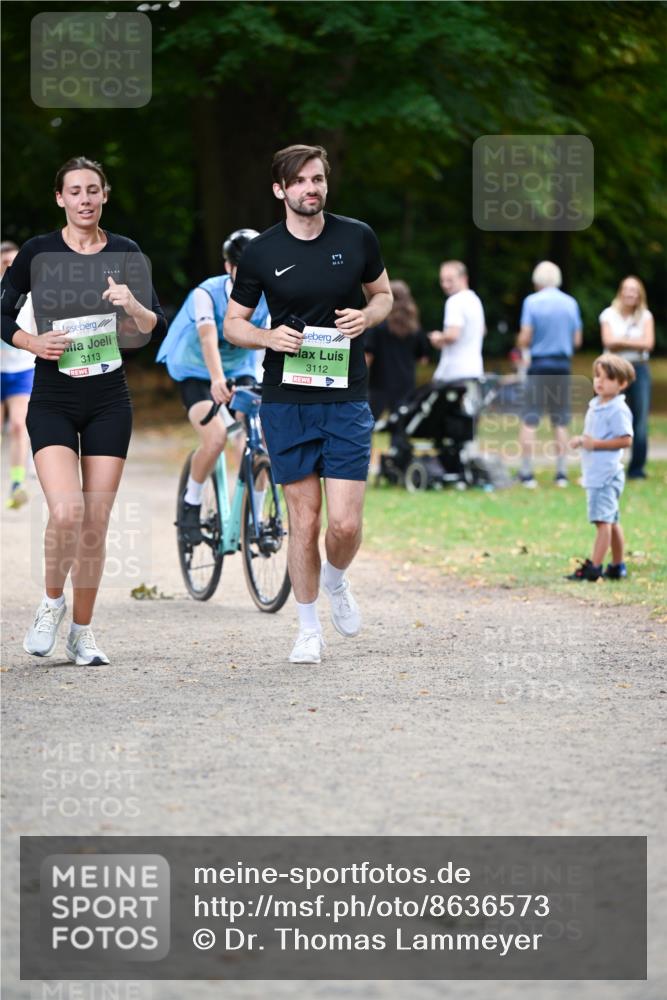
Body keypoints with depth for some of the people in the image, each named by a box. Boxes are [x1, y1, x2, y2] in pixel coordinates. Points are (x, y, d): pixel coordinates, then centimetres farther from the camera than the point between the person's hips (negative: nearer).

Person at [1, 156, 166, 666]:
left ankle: (82, 632, 15)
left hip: (109, 402, 2)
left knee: (96, 523, 2)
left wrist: (132, 306, -20)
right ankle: (52, 601, 6)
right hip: (53, 400, -2)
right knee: (67, 512, -20)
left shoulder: (126, 254, 2)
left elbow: (156, 327, 1)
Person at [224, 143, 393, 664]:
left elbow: (383, 294, 17)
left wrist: (367, 316, -6)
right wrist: (269, 337, -12)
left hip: (346, 400, 0)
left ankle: (336, 582, 27)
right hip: (286, 401, 0)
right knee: (303, 518, 2)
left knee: (344, 523, -7)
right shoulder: (262, 251, -1)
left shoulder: (358, 237, 1)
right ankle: (309, 630, 17)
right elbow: (233, 322, 8)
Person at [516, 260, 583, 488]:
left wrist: (521, 344, 13)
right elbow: (577, 341, 7)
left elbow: (524, 339, -9)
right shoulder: (570, 303, 4)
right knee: (560, 422, 9)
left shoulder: (532, 301, -6)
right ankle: (561, 474, 9)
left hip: (539, 365, -3)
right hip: (563, 366, 3)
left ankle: (526, 474, -2)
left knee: (529, 421, 0)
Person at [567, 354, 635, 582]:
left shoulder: (618, 410, -14)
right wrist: (581, 440, 7)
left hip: (607, 473, -10)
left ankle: (594, 567, -13)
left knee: (603, 520, -11)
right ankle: (618, 566, 23)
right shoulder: (595, 405, 15)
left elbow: (625, 440, -19)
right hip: (594, 473, 10)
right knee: (610, 520, 15)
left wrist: (596, 444, -21)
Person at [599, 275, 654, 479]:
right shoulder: (609, 315, 4)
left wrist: (621, 341, -7)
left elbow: (649, 343, -5)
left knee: (640, 421, -1)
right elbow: (609, 342, -8)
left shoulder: (645, 316, 8)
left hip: (639, 370, 2)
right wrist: (635, 343, -6)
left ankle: (637, 468, 8)